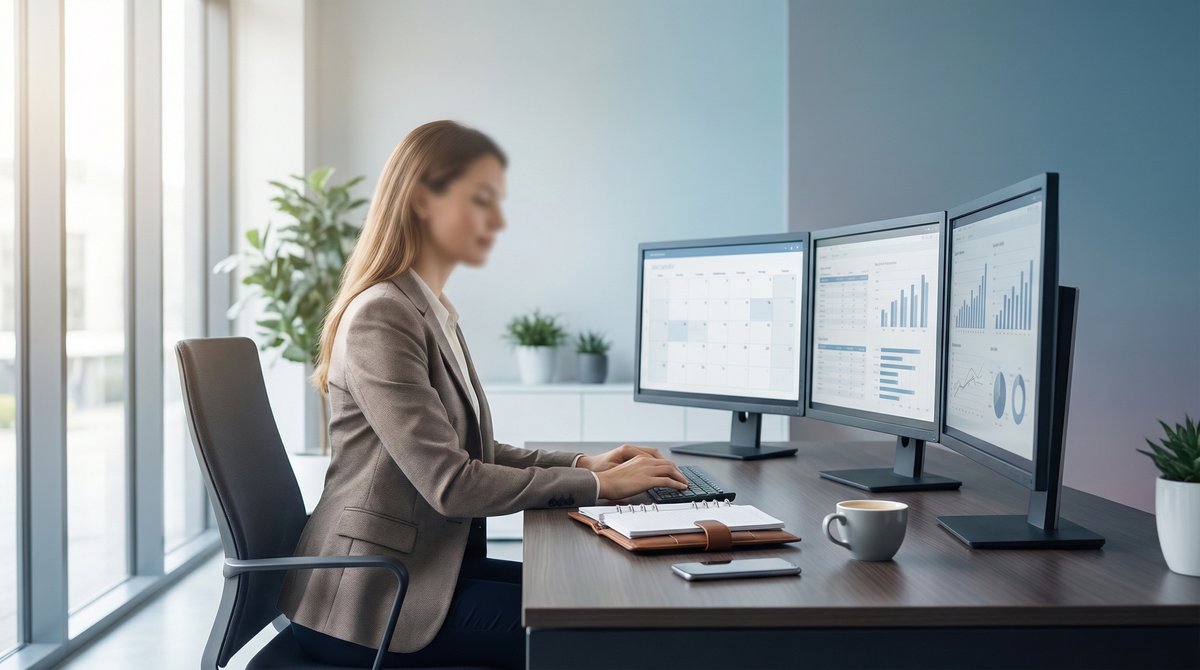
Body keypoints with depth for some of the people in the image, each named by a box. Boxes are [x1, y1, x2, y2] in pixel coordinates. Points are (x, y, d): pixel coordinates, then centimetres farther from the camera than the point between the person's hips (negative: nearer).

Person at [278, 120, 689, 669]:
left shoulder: (435, 314, 11)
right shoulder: (382, 316, -19)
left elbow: (473, 452, 15)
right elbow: (450, 483, -23)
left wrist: (582, 463, 2)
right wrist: (597, 486, -16)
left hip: (423, 564, 9)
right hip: (371, 595, -9)